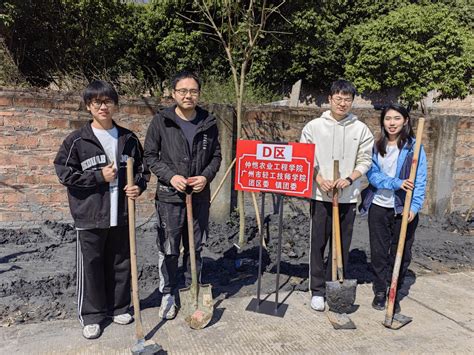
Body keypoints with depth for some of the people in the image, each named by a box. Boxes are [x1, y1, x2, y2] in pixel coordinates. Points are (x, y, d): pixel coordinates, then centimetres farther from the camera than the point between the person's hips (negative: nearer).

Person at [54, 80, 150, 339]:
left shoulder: (128, 139, 5)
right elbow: (64, 173, -6)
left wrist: (139, 185, -6)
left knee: (121, 263, 14)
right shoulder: (76, 141, -5)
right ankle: (91, 315, 22)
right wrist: (99, 176, -13)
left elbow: (142, 168, 14)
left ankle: (118, 307, 32)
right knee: (91, 265, 5)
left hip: (121, 214, 3)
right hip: (90, 215, -3)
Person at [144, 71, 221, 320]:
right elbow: (150, 156, -2)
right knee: (169, 249, 5)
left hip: (200, 195, 3)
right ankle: (168, 294, 24)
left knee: (195, 248, 14)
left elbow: (216, 156, 9)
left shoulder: (208, 123, 3)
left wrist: (206, 177, -9)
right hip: (169, 196, -2)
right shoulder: (161, 121, -5)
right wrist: (170, 176, -16)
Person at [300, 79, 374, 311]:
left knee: (342, 245, 9)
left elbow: (365, 161, 5)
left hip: (348, 196, 1)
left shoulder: (361, 129, 4)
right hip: (320, 195, -1)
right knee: (318, 243, 5)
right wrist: (319, 179, -11)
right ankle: (318, 290, 18)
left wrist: (349, 179, -12)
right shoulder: (314, 126, 2)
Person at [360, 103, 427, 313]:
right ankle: (380, 291, 26)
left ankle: (395, 293, 25)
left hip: (403, 209, -2)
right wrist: (396, 183, -21)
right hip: (378, 207, 2)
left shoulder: (414, 147, -3)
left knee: (401, 253, 8)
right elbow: (372, 174, -6)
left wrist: (414, 206, -18)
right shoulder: (376, 146, 4)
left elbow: (420, 180, -7)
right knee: (378, 252, 10)